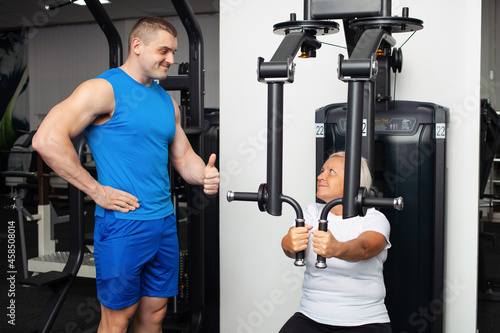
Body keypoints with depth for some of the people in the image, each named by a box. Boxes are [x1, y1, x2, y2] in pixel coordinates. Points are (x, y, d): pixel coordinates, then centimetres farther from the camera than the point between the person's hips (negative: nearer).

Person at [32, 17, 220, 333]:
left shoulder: (167, 101, 13)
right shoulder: (104, 89, -10)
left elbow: (183, 156, 19)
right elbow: (47, 140, -20)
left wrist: (205, 175, -4)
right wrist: (97, 191, -17)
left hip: (165, 223, 7)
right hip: (123, 223, -7)